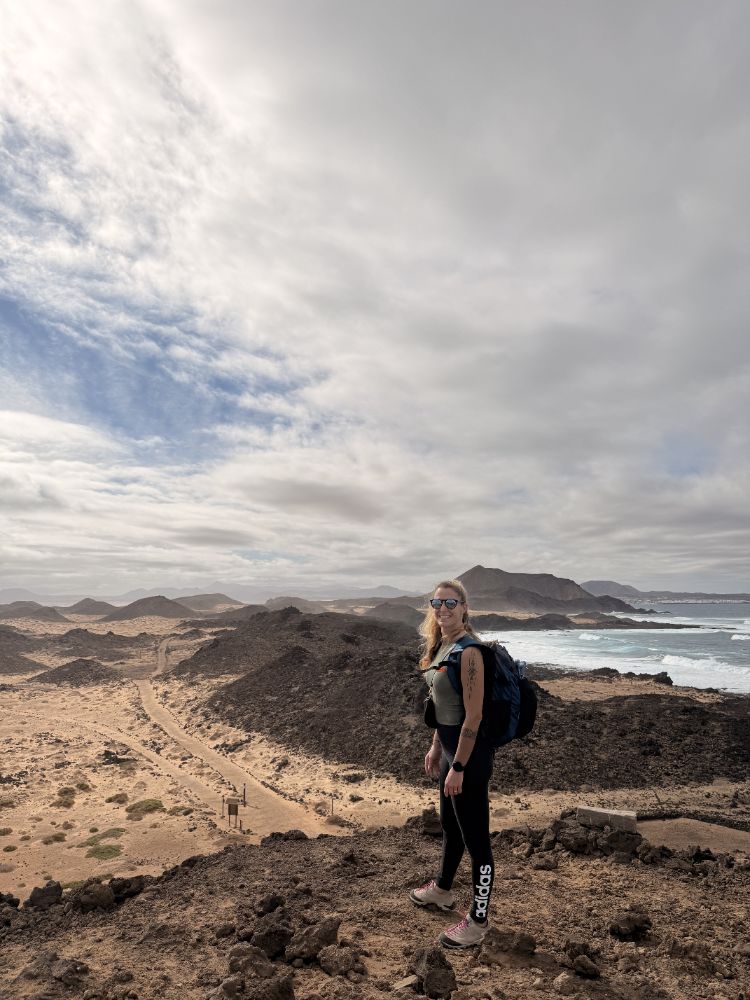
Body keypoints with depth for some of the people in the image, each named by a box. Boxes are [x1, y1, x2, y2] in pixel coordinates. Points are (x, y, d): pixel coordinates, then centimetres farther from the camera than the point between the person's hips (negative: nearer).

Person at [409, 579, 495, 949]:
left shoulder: (467, 650, -23)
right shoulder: (440, 645, 5)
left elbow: (473, 715, -23)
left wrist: (458, 767, -19)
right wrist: (436, 748, 18)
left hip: (469, 751, -9)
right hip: (450, 745, 9)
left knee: (475, 836, 9)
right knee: (450, 824, 28)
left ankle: (478, 920, 29)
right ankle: (442, 889, 51)